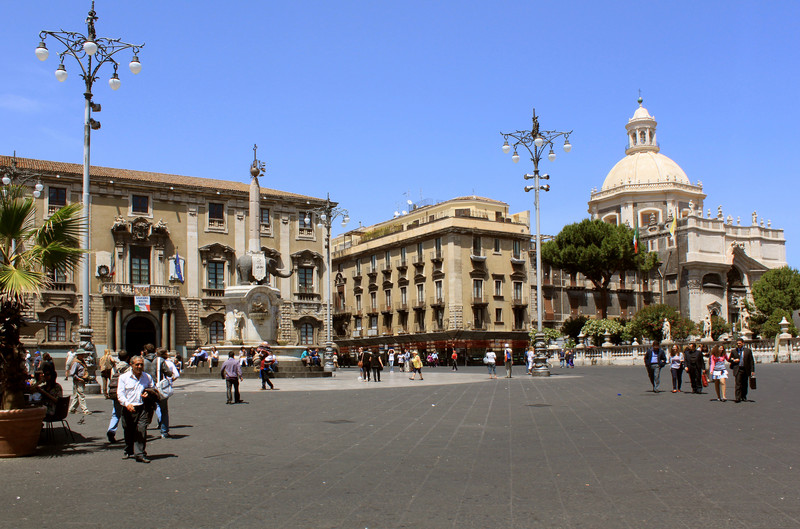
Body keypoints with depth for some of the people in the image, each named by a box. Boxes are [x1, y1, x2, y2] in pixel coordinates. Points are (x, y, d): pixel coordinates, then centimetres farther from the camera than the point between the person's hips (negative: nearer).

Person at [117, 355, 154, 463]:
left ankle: (140, 454, -9)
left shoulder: (147, 377, 10)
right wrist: (127, 404, -20)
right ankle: (128, 451, 36)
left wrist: (147, 394, 0)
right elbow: (120, 394, -3)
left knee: (142, 431, -12)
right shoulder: (124, 377, 3)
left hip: (141, 408, 0)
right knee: (128, 432, 12)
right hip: (128, 409, 0)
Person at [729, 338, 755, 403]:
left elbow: (751, 361, 5)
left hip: (746, 370, 1)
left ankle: (743, 397, 21)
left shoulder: (748, 350, 5)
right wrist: (733, 360, -6)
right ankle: (738, 398, -12)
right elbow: (730, 359, 18)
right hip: (737, 370, -1)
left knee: (745, 385, 8)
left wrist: (752, 370, -1)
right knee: (738, 384, -9)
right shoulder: (734, 351, 8)